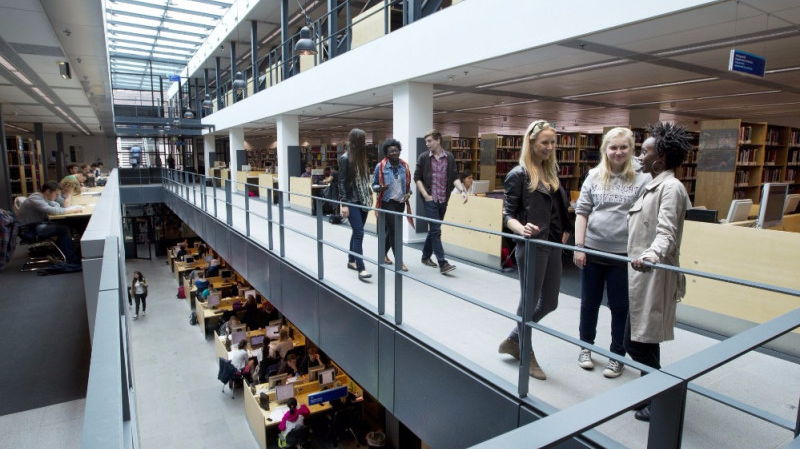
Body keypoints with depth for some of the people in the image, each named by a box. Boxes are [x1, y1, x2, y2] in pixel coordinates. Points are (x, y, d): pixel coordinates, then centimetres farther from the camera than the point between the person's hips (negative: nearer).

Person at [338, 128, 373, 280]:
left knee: (357, 232, 13)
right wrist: (344, 204, -16)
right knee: (359, 233, -11)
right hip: (352, 202, -7)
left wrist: (369, 196, 11)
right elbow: (342, 182, -12)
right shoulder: (345, 158, -11)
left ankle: (351, 261, 26)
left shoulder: (361, 157, 9)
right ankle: (361, 268, -9)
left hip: (363, 201, 7)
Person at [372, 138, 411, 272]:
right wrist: (380, 188, -25)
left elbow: (408, 183, 14)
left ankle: (384, 254, 34)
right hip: (387, 202, -5)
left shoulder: (404, 166, 2)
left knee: (390, 229, 15)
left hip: (400, 202, 5)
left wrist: (408, 193, -5)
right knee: (394, 230, -8)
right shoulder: (380, 166, -9)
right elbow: (374, 185, -3)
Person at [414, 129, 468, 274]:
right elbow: (417, 178, 0)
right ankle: (443, 263, -9)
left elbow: (454, 177, 6)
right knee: (436, 230, -9)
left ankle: (426, 256, 29)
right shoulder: (423, 157, -2)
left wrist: (462, 190, -11)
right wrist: (425, 195, -9)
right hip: (430, 199, -3)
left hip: (443, 199, 4)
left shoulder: (449, 157, 5)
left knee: (434, 229, 14)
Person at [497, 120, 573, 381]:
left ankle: (513, 340, 34)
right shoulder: (519, 174, -11)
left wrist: (565, 230, 10)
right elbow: (508, 215, -14)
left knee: (549, 302, 15)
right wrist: (522, 229, -32)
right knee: (530, 302, 6)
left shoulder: (552, 171, 10)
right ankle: (527, 356, 26)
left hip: (553, 246, 8)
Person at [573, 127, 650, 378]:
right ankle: (586, 347, 33)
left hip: (624, 253, -2)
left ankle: (617, 356, 25)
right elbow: (581, 212, 3)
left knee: (620, 307, 9)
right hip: (593, 250, 2)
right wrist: (578, 246, -4)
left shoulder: (642, 179, -3)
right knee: (589, 302, 14)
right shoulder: (594, 177, 3)